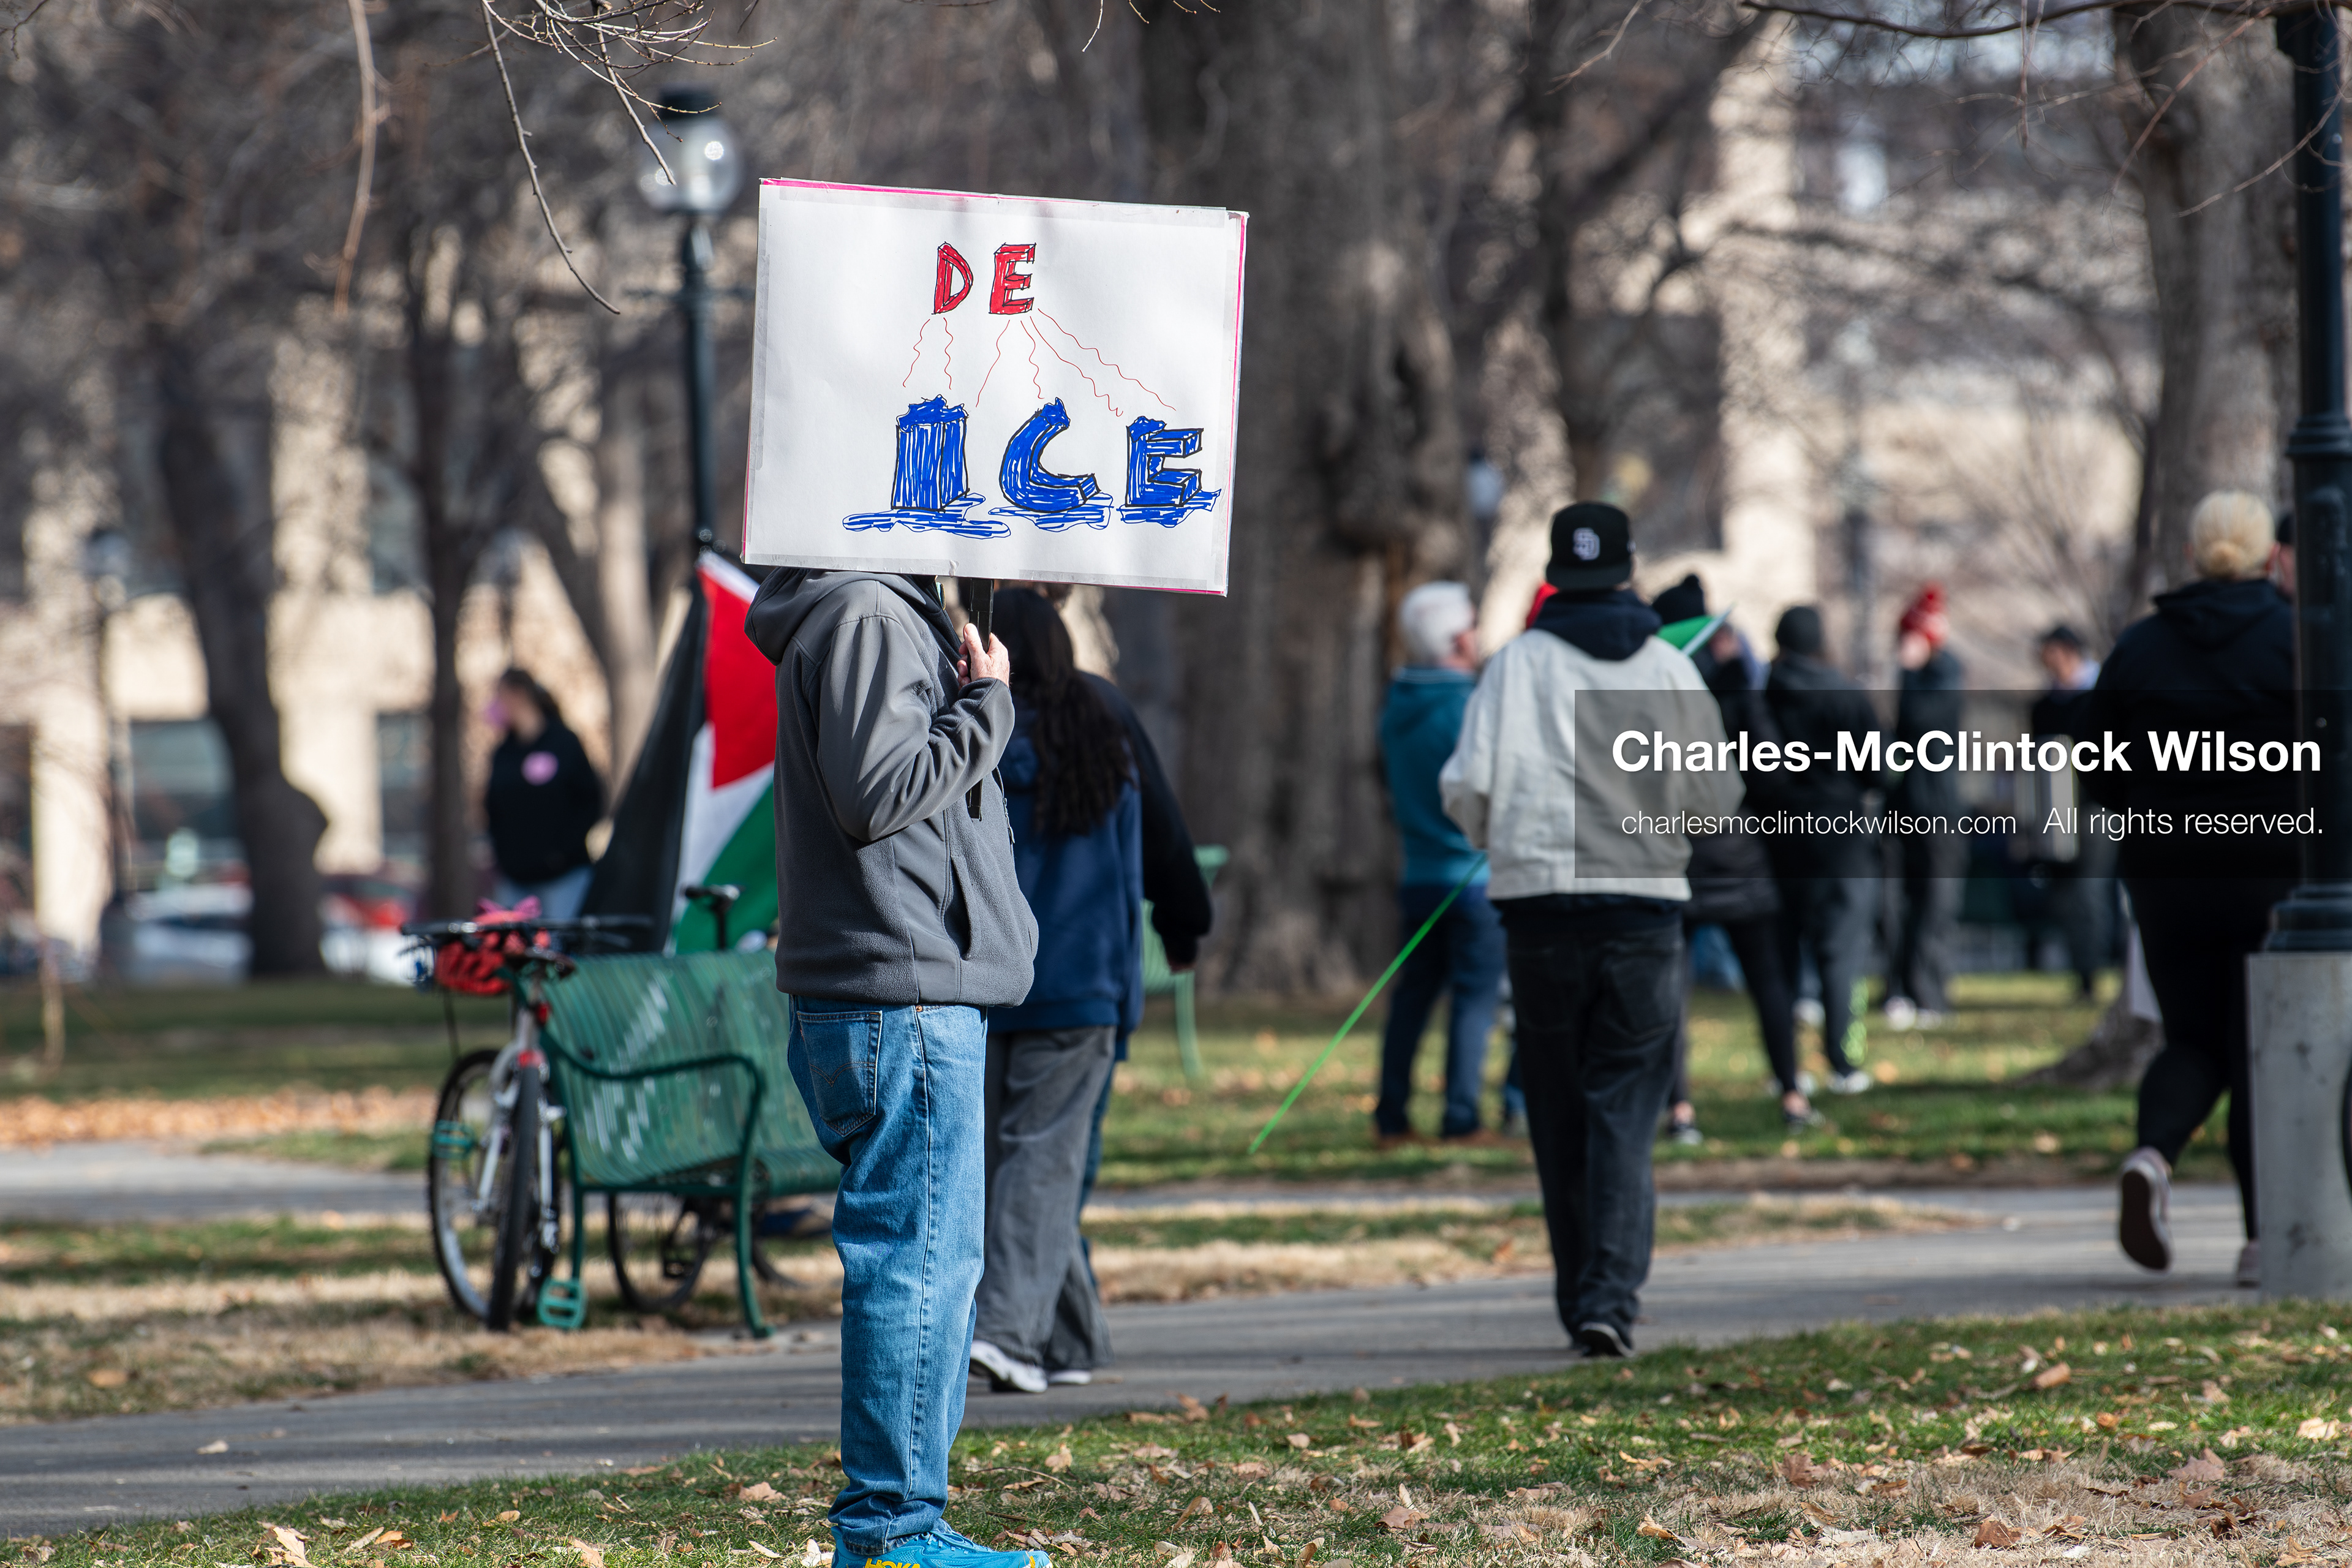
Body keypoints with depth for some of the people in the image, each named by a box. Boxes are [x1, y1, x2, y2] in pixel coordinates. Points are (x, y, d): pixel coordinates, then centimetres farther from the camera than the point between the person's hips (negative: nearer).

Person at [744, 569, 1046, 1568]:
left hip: (924, 994, 11)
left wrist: (973, 702, 10)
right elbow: (877, 795, -20)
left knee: (934, 1261, 14)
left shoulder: (900, 615, 20)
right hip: (899, 997, -11)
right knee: (917, 1260, -9)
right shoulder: (862, 616, -12)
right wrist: (985, 706, -11)